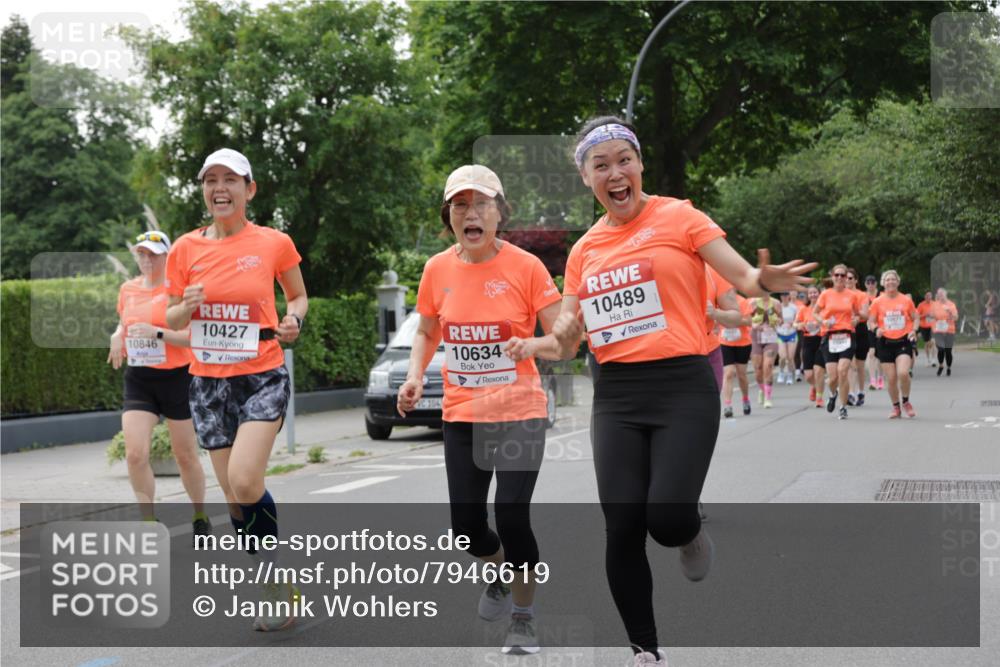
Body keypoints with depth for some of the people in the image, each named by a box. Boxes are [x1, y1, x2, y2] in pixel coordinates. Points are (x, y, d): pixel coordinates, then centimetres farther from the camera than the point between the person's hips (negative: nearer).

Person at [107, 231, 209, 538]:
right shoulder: (128, 289, 8)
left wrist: (159, 333, -28)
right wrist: (117, 337, 2)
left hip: (177, 378, -4)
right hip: (138, 381, 4)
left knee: (185, 455, 7)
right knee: (135, 454, -12)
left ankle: (200, 517, 29)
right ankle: (149, 521, 1)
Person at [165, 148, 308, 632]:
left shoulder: (274, 243, -4)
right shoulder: (186, 249, 2)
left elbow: (298, 296, 13)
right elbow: (171, 320, 10)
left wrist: (293, 320, -9)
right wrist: (187, 306, -13)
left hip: (262, 377, -3)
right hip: (208, 381, 3)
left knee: (244, 483, -21)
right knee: (234, 495, 5)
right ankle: (275, 590, 20)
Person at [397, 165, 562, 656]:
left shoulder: (525, 267, -10)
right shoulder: (438, 270, 0)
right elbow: (426, 333, 15)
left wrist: (532, 346, -27)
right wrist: (415, 375, -4)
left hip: (519, 413, -3)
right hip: (460, 416, 4)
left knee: (511, 516, -13)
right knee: (466, 526, 5)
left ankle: (524, 621, 9)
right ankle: (500, 568, 42)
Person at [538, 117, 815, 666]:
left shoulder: (678, 217, -1)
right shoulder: (584, 249, 13)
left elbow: (745, 277, -6)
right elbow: (566, 343, 17)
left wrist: (765, 281, -29)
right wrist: (561, 337, -7)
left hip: (683, 388, -4)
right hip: (616, 396, 4)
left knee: (668, 519, -18)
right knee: (623, 530, -3)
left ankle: (691, 533, 20)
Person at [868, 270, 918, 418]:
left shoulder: (906, 300, 4)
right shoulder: (877, 302, 3)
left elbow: (916, 318, 13)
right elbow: (871, 321, 7)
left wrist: (914, 331, -6)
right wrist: (876, 329, -15)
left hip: (903, 341, -1)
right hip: (885, 343, 1)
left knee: (903, 373, -20)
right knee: (891, 378, 0)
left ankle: (906, 402, 5)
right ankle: (896, 407, 20)